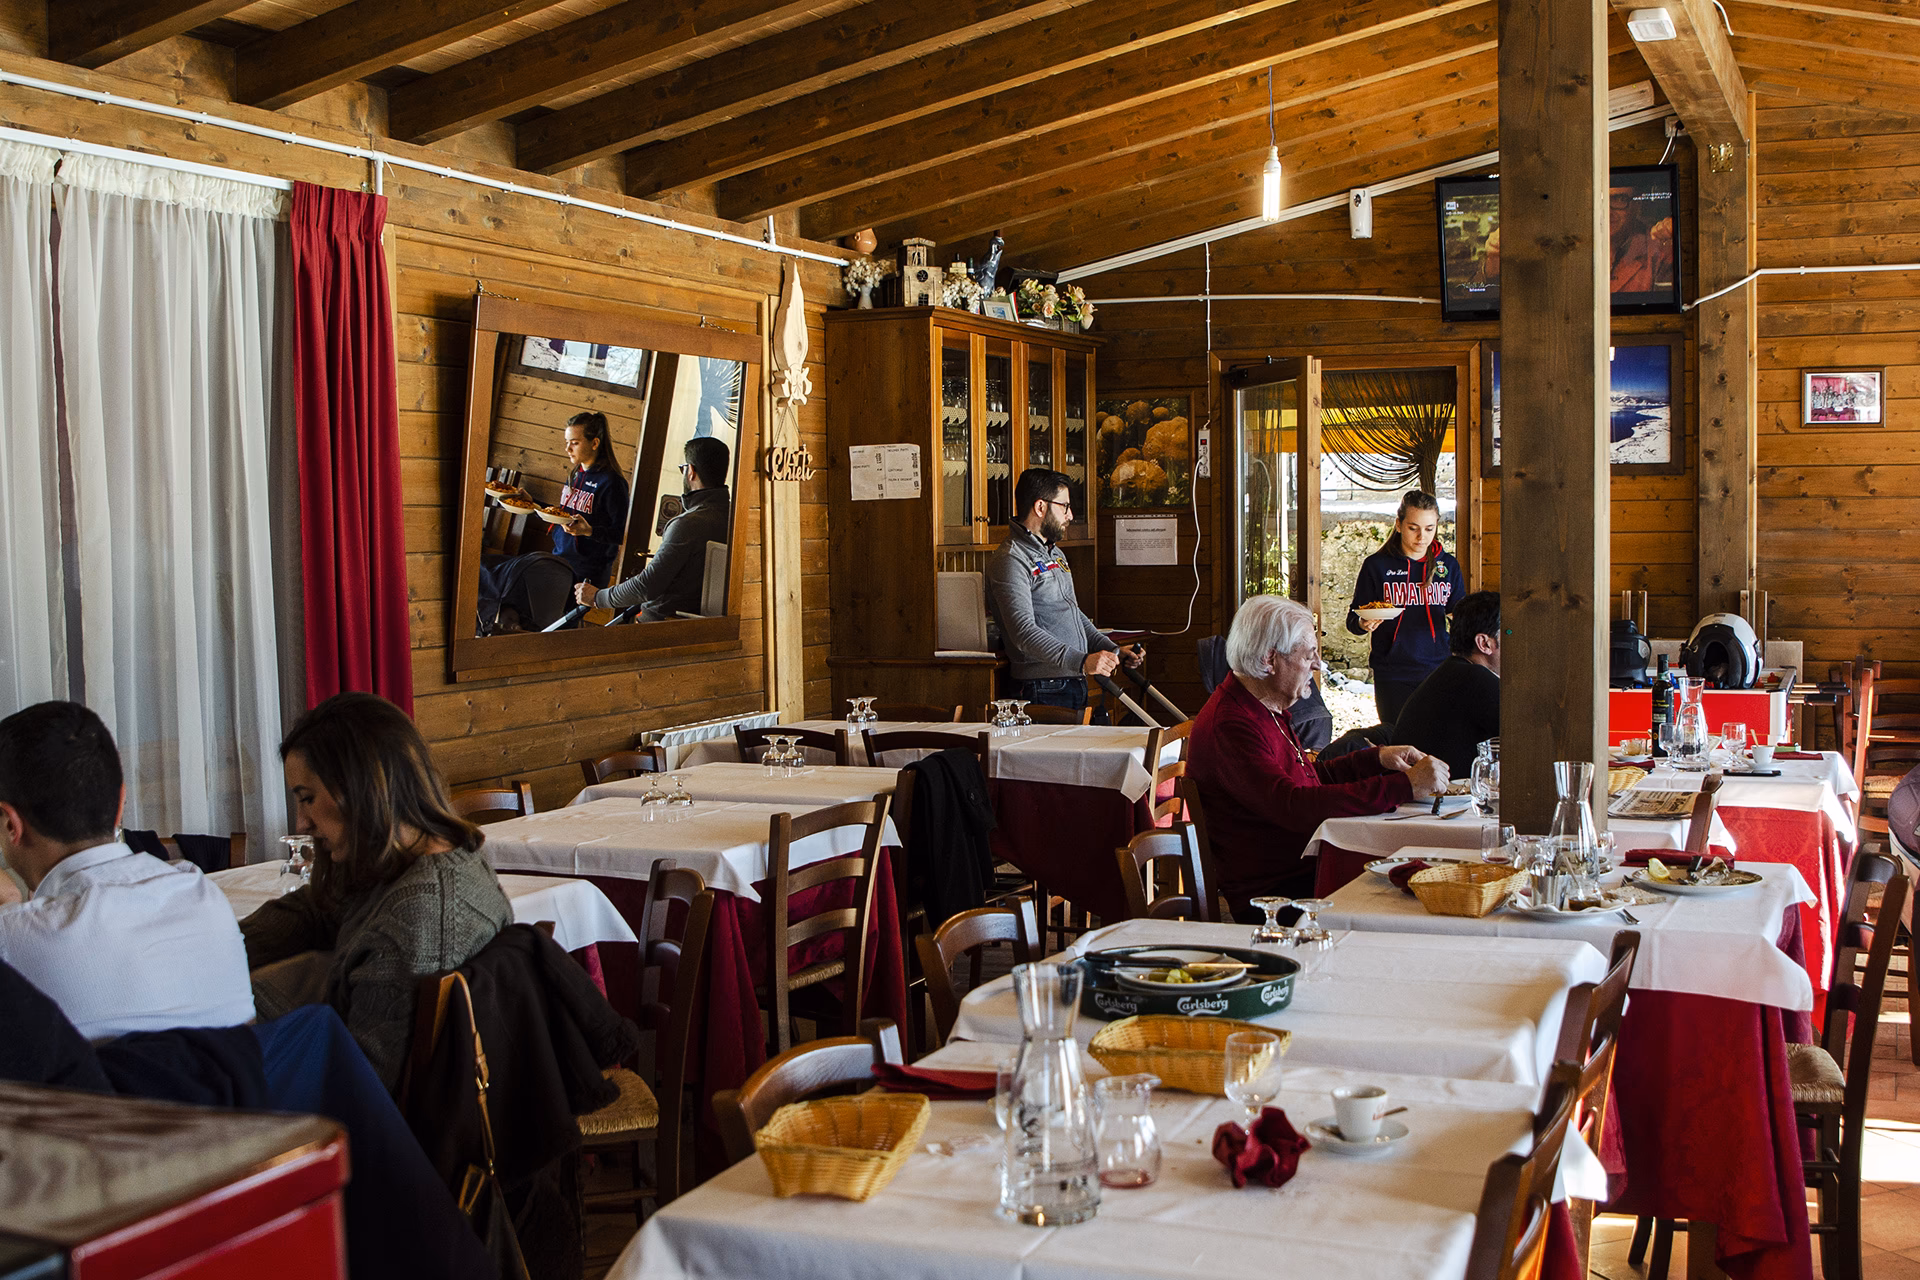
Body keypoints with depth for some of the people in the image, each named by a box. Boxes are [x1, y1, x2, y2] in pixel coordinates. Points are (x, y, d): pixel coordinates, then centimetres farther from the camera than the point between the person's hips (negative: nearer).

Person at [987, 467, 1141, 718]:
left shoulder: (1056, 554, 22)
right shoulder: (1011, 561, -13)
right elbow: (1024, 632, -24)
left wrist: (1112, 650, 15)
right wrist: (1081, 661, -33)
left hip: (1077, 686, 9)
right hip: (1044, 692, -9)